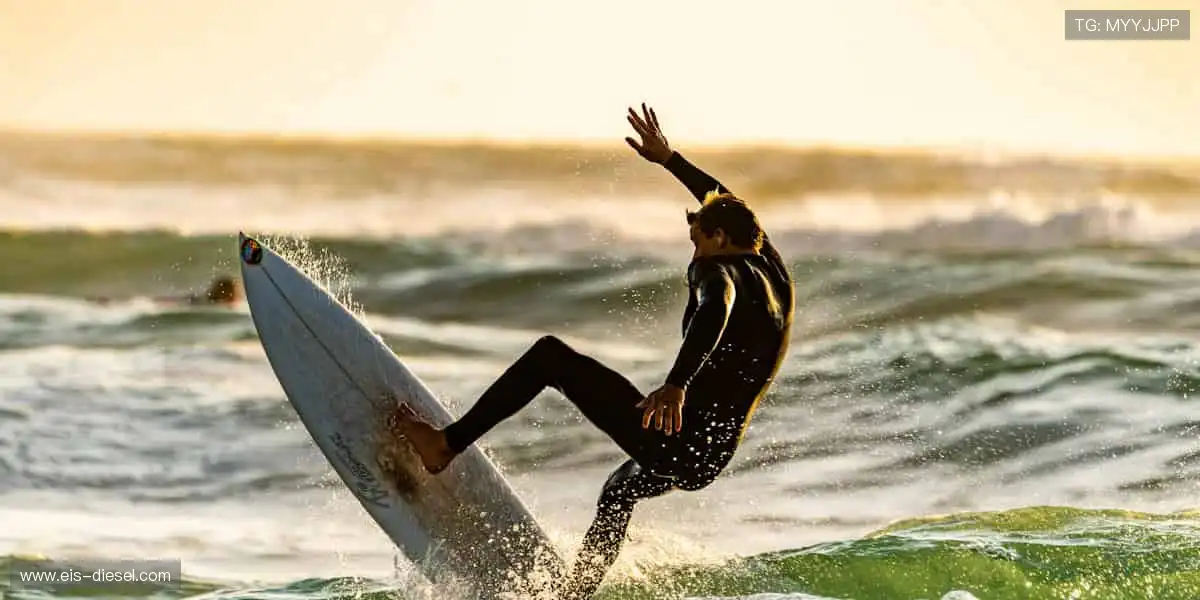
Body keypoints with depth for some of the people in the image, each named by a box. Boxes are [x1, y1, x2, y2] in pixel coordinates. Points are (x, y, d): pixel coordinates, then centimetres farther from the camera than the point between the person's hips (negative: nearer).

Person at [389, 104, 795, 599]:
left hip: (674, 439, -9)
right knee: (619, 491, 40)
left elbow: (717, 310, -37)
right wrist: (668, 159, 40)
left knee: (550, 355, -4)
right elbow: (724, 204, 34)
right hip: (710, 459, 9)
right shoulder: (771, 269, 14)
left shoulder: (719, 269, -10)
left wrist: (676, 385, -51)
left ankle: (446, 444, -7)